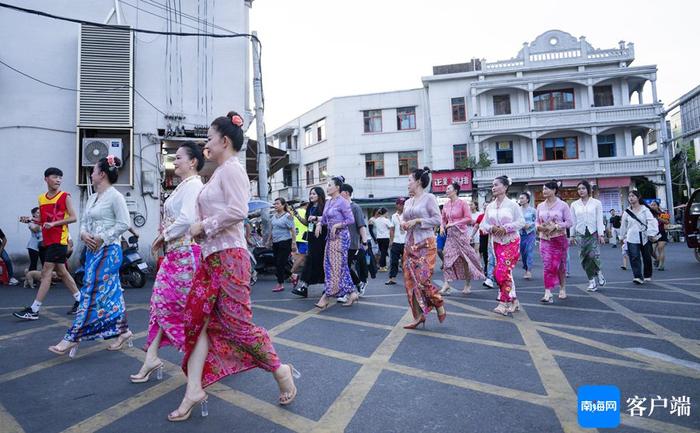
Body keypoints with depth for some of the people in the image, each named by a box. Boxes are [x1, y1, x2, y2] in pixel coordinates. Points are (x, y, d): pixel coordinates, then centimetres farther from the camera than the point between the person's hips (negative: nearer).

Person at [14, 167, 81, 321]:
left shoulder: (65, 196, -5)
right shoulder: (41, 198, 13)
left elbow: (73, 217, -11)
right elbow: (42, 220, 20)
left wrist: (54, 223, -19)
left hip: (59, 240, -7)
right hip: (47, 240, 7)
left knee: (46, 272, -8)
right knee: (61, 272, 11)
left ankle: (33, 310, -5)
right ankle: (79, 300, 21)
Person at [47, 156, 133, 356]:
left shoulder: (115, 196, -11)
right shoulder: (92, 198, 16)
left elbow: (123, 224, -15)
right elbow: (84, 221, 18)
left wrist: (102, 238, -15)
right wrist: (84, 234, -2)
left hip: (108, 251, -9)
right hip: (93, 250, 9)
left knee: (92, 293, -4)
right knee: (110, 292, 11)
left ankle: (72, 339, 1)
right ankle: (123, 331, 20)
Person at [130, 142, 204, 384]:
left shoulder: (193, 185, -11)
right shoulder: (182, 186, 19)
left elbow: (186, 219, -23)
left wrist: (164, 236, -11)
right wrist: (163, 239, 9)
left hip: (186, 252, -10)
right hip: (174, 253, 10)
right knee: (162, 301, 8)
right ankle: (151, 358, 14)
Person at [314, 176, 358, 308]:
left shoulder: (343, 202, -10)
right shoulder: (328, 202, 14)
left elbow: (351, 220, -12)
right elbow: (324, 218, 21)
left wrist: (337, 225, -17)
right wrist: (319, 224, 2)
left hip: (340, 236, -9)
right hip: (331, 237, 9)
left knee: (336, 267, -4)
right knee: (331, 266, 9)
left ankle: (326, 297, -1)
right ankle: (352, 293, 16)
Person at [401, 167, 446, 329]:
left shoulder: (429, 198, -5)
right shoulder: (408, 202, 14)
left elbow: (437, 219, -10)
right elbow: (403, 217, 22)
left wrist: (417, 221, -15)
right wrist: (403, 223, 0)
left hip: (425, 244, -7)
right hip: (410, 244, 7)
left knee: (423, 279, -12)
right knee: (410, 280, 3)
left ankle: (440, 306, 14)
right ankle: (418, 315, 13)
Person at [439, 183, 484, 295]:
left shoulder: (462, 203, -8)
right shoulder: (446, 205, 7)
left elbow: (468, 218, -13)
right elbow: (443, 219, 16)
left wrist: (454, 223, -17)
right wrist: (442, 227, -4)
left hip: (461, 233, -4)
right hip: (450, 235, 5)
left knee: (465, 259, 5)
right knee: (448, 258, -3)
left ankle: (468, 285, 20)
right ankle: (446, 286, -4)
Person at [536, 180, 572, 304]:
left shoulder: (562, 205, -4)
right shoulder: (540, 206, 7)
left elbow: (569, 222, -6)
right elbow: (537, 222, 14)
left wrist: (555, 226, -18)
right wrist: (539, 227, -8)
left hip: (559, 239, -2)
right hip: (545, 239, 2)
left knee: (559, 265, 8)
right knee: (547, 265, -7)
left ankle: (562, 288, 31)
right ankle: (548, 293, -10)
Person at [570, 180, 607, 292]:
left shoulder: (596, 203, 2)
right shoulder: (574, 204, 8)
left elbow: (599, 219, -2)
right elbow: (573, 221, 9)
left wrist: (601, 234, -7)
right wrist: (572, 235, 8)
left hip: (594, 233, -2)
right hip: (580, 234, 2)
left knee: (594, 255, -13)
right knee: (585, 258, 1)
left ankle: (598, 272, 17)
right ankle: (591, 280, 12)